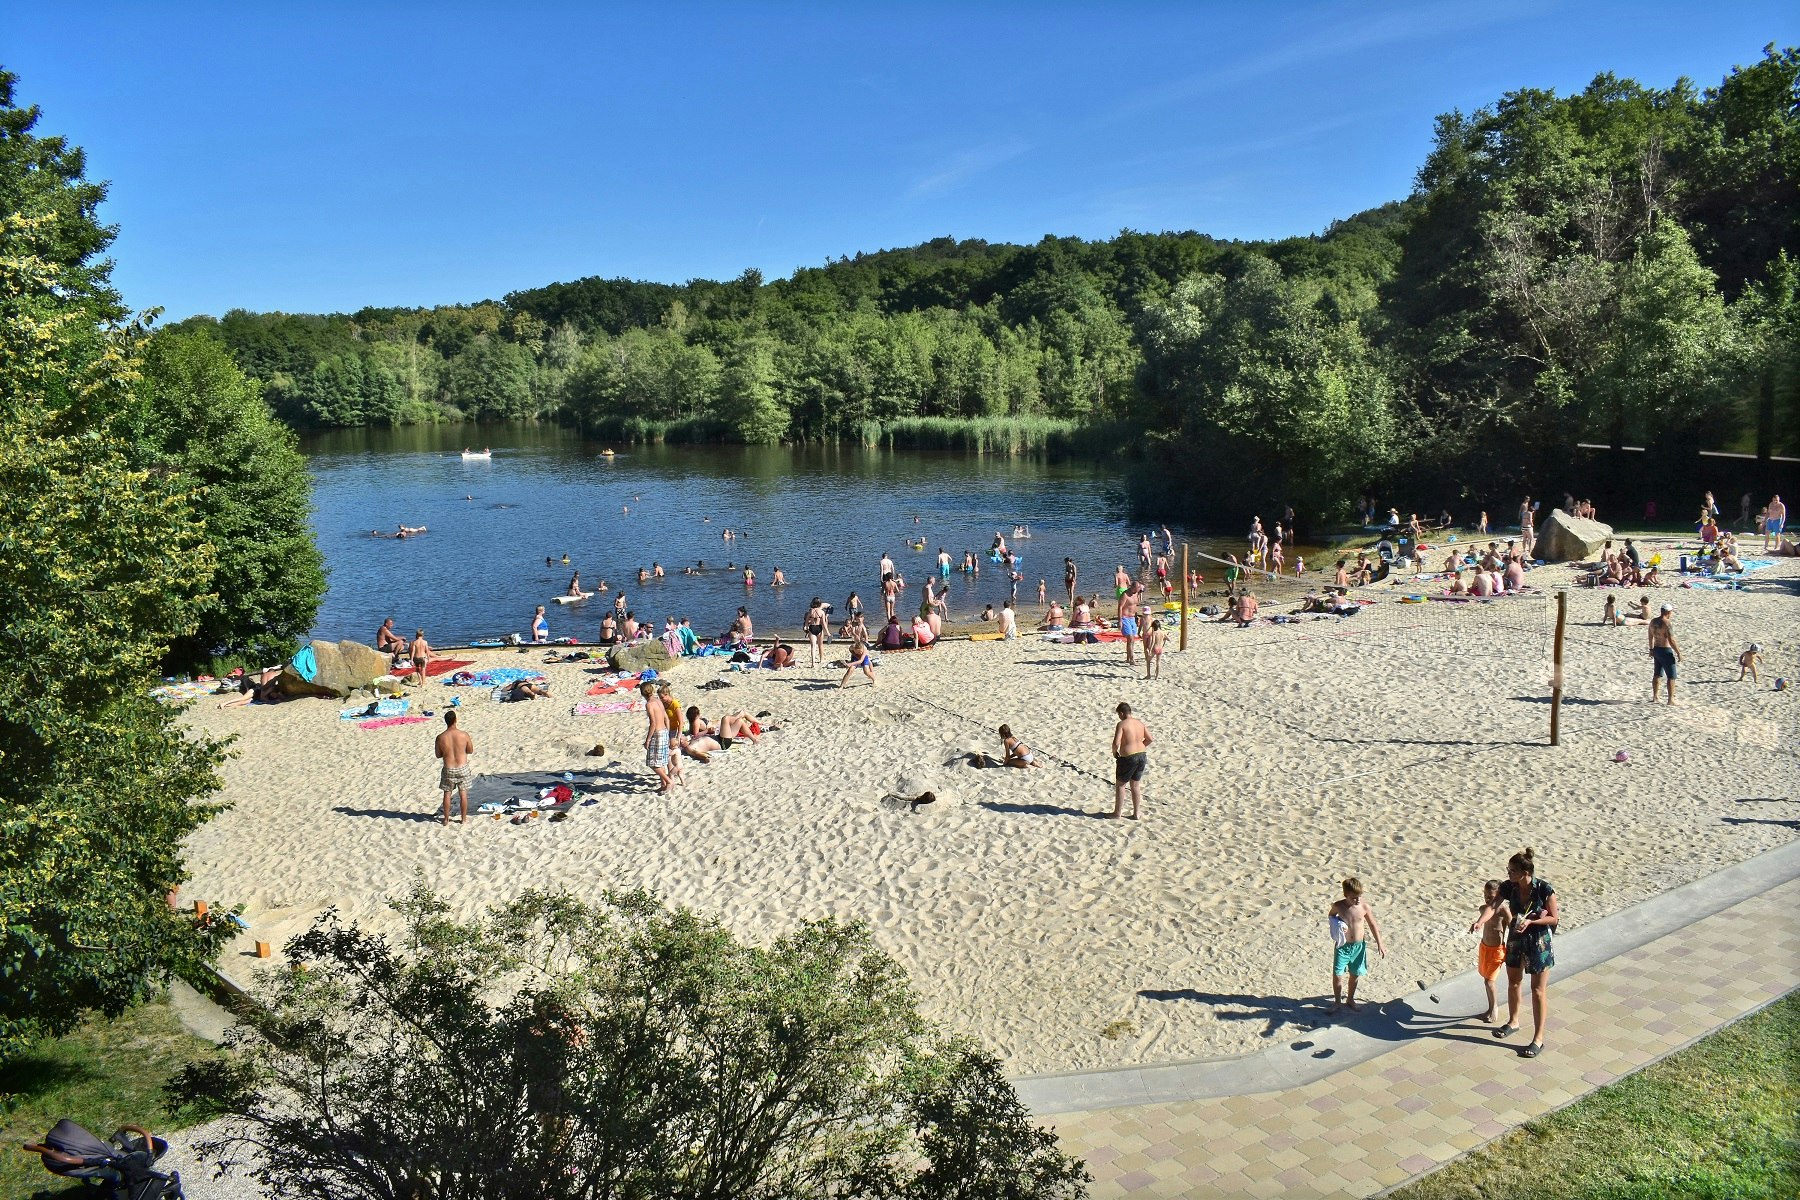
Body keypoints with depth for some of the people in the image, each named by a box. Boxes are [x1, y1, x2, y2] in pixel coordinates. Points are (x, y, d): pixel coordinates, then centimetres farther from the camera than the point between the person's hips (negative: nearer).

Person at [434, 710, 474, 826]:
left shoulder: (440, 738, -11)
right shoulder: (464, 735, -12)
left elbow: (438, 755, 0)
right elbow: (470, 751, 1)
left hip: (448, 769, 0)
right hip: (463, 768, 0)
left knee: (447, 794, 14)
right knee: (463, 793, 12)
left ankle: (446, 819, 21)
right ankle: (464, 819, 20)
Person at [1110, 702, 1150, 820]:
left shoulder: (1121, 724, -15)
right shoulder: (1140, 723, 6)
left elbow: (1116, 743, -22)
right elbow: (1149, 739, 11)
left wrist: (1114, 752, -3)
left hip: (1128, 758, -6)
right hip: (1141, 756, 7)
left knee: (1120, 785, 10)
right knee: (1136, 786, 16)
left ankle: (1117, 813, 17)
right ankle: (1136, 814, 20)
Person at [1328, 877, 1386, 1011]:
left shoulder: (1364, 907, -12)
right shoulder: (1338, 906, -14)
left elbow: (1373, 925, 1)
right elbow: (1331, 915, 9)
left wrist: (1380, 944, 2)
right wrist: (1336, 924, -13)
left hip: (1359, 946, 1)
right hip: (1342, 946, -1)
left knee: (1354, 974, 15)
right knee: (1337, 974, -1)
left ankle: (1350, 1000, 34)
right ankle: (1337, 1000, 19)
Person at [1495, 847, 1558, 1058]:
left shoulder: (1544, 889, -22)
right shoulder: (1509, 887, -11)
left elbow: (1553, 918, -13)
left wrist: (1531, 921, -27)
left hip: (1539, 942, -5)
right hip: (1516, 939, 5)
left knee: (1538, 990, 3)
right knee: (1513, 983, 20)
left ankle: (1538, 1039, 13)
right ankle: (1513, 1022, 42)